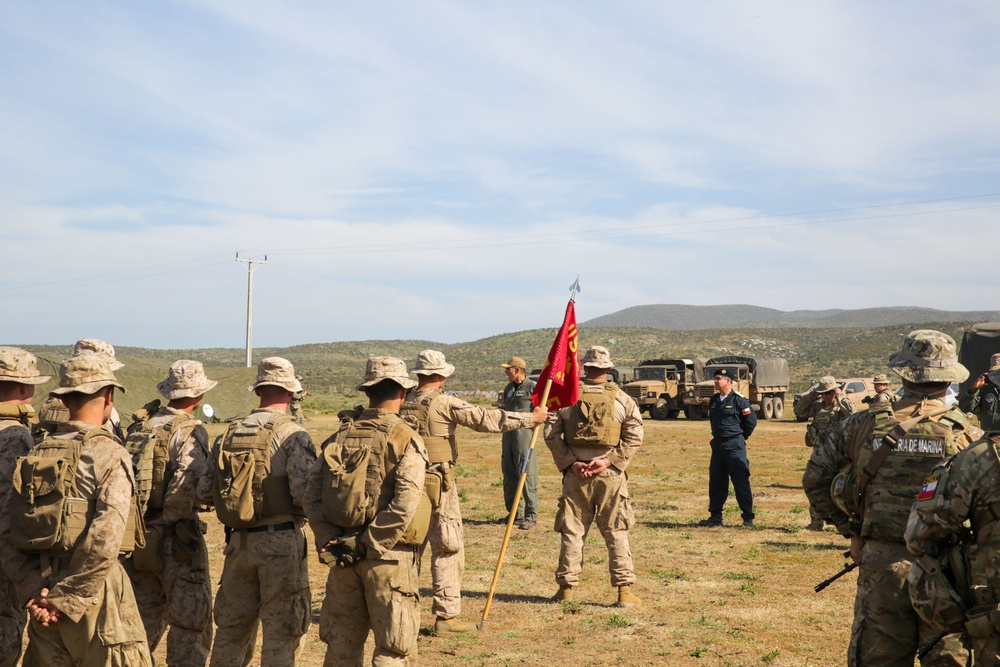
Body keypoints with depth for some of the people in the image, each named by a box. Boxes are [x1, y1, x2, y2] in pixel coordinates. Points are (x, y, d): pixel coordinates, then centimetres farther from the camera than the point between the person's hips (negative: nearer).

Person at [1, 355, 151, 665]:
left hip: (45, 593, 6)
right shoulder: (109, 454, -10)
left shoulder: (36, 454, 9)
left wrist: (34, 589, -1)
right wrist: (67, 600, -14)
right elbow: (105, 539, -21)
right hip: (94, 592, -6)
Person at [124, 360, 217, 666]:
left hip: (137, 539, 6)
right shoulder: (189, 431, -13)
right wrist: (172, 520, -11)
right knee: (190, 622, 4)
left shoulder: (138, 426, 7)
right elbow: (184, 486, -27)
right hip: (175, 539, -6)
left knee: (144, 621, 19)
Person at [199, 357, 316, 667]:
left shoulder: (230, 433, 6)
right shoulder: (293, 435, -10)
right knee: (281, 627, 4)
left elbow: (204, 491, 6)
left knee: (232, 624, 17)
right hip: (280, 541, -5)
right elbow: (303, 493, -20)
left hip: (238, 542, 5)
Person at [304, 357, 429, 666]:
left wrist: (328, 540, -2)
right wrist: (370, 544, -14)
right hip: (388, 557, -5)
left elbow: (312, 496, 2)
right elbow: (404, 504, -21)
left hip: (342, 556, 5)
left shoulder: (339, 437, 6)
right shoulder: (406, 440, -10)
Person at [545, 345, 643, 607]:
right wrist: (609, 461, -10)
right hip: (611, 475, -1)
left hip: (575, 473, 1)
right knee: (616, 532, 5)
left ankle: (566, 587, 13)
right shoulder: (622, 400, 0)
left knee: (572, 531, 8)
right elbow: (634, 437, -7)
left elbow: (551, 434, -3)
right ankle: (625, 589, 5)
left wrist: (570, 463, -5)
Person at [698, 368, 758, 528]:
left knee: (741, 482, -5)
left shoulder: (739, 400, -11)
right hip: (718, 445, 7)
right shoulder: (714, 401, 10)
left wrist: (740, 437, 2)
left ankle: (748, 517, 1)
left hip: (735, 446, -7)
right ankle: (715, 516, 19)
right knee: (715, 482, 10)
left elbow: (751, 421, -6)